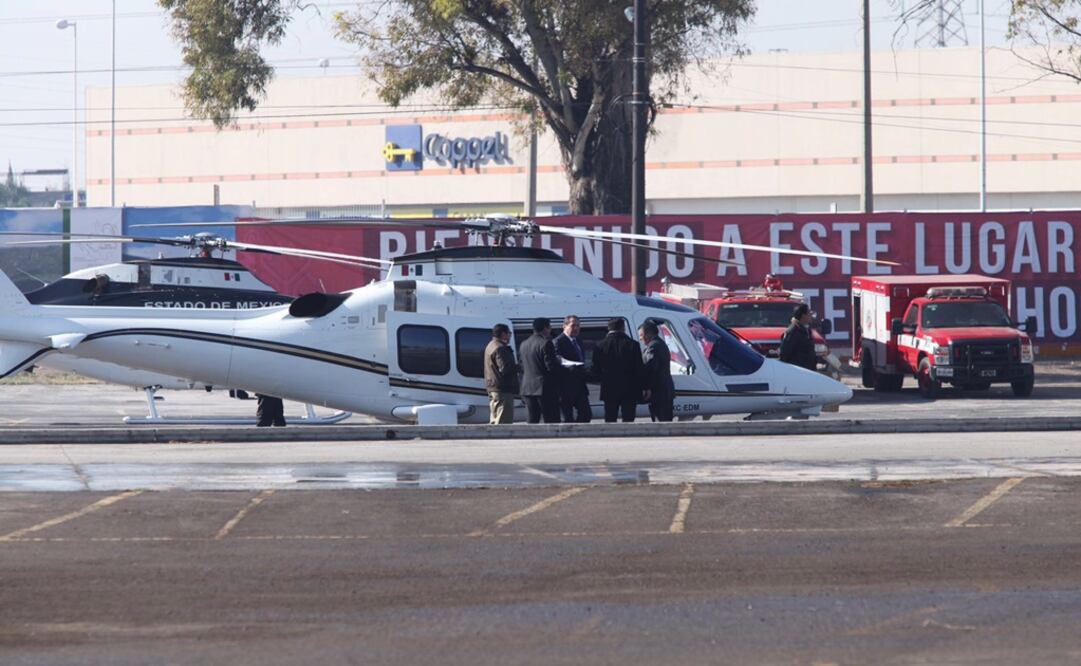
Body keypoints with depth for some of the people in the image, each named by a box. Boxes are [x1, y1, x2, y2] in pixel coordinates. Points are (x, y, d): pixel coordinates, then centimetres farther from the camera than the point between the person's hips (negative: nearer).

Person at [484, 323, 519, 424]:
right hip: (503, 389, -11)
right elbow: (504, 369, -25)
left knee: (495, 420, 16)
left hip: (492, 388, 11)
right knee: (504, 420, -11)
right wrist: (518, 367, -12)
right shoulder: (500, 349, -17)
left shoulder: (490, 346, 17)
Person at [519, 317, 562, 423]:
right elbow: (551, 366, -16)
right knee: (551, 422, -4)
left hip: (528, 389, 7)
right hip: (546, 389, -7)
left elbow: (522, 368, 15)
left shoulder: (524, 345, 12)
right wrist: (562, 367, 1)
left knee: (531, 422, 7)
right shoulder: (546, 343, -12)